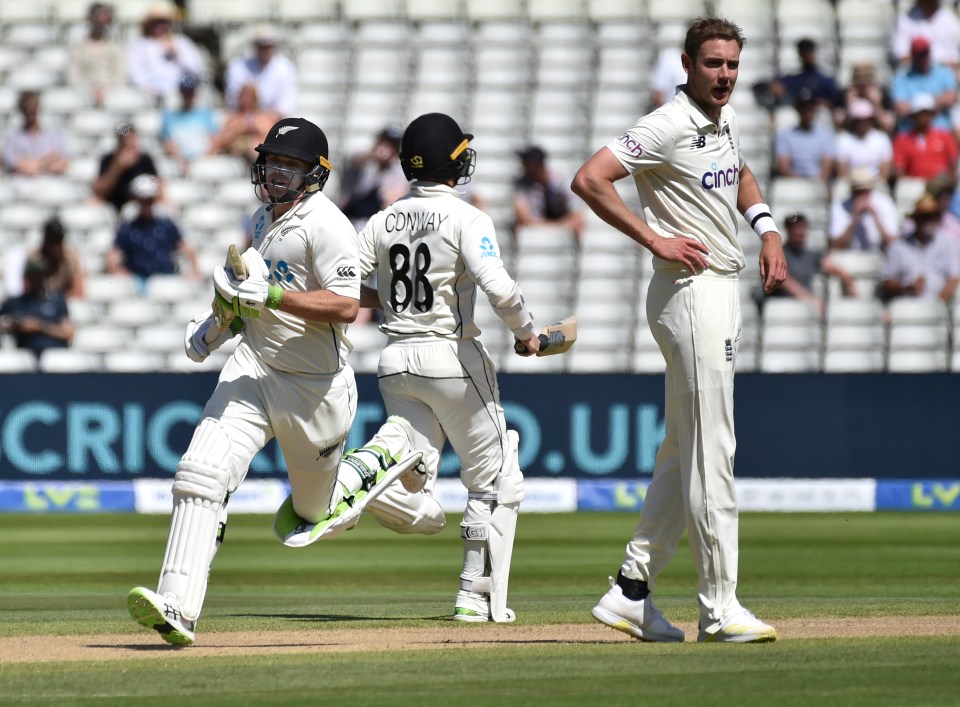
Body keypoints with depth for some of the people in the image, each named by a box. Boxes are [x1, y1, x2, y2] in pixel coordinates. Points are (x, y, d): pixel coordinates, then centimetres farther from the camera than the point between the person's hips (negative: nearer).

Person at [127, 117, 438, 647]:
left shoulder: (325, 225, -15)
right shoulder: (264, 219, 11)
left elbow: (345, 306, -25)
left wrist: (270, 296, -32)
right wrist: (223, 319, 13)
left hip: (316, 385, -6)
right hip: (253, 366, 6)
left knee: (316, 510, 11)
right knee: (201, 470, -17)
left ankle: (392, 447, 37)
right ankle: (178, 607, -24)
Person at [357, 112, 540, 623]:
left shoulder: (383, 221, 7)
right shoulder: (465, 219, -9)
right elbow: (497, 288, -24)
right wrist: (526, 332, -7)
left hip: (396, 360, 5)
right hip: (451, 355, -5)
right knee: (495, 480, 10)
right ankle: (476, 596, 5)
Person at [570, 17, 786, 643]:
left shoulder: (727, 120, 13)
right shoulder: (668, 127, -14)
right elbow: (589, 179, -20)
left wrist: (768, 231, 16)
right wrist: (656, 240, -20)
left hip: (722, 291, 10)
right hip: (691, 292, -10)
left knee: (684, 451, 12)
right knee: (711, 452, -9)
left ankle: (632, 591, 16)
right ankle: (720, 608, -8)